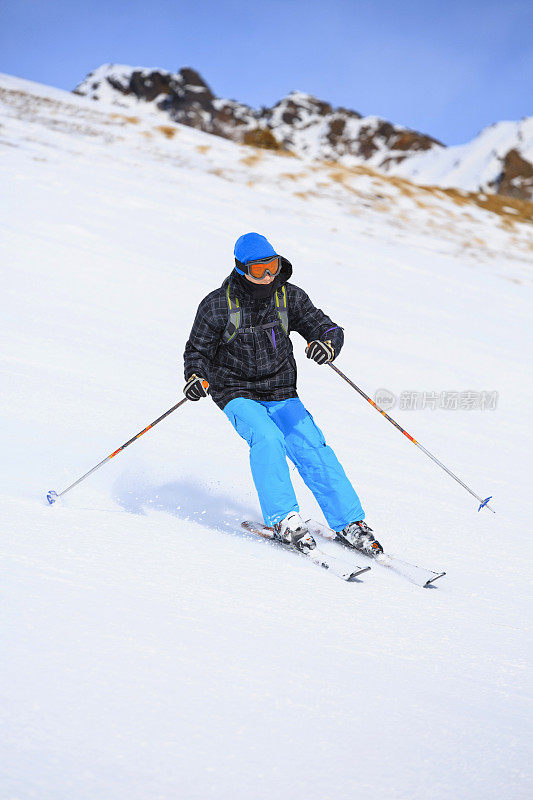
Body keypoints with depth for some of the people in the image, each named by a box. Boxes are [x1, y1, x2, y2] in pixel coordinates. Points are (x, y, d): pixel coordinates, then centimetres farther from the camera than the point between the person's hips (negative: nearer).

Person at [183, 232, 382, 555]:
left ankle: (350, 523, -10)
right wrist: (197, 377, -21)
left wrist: (327, 344, -25)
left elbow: (326, 327, -1)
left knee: (314, 449, -16)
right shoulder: (218, 305, -8)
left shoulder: (289, 296, -2)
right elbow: (198, 350, 1)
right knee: (267, 439, -31)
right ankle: (284, 519, -26)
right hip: (238, 394, -2)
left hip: (281, 395, 2)